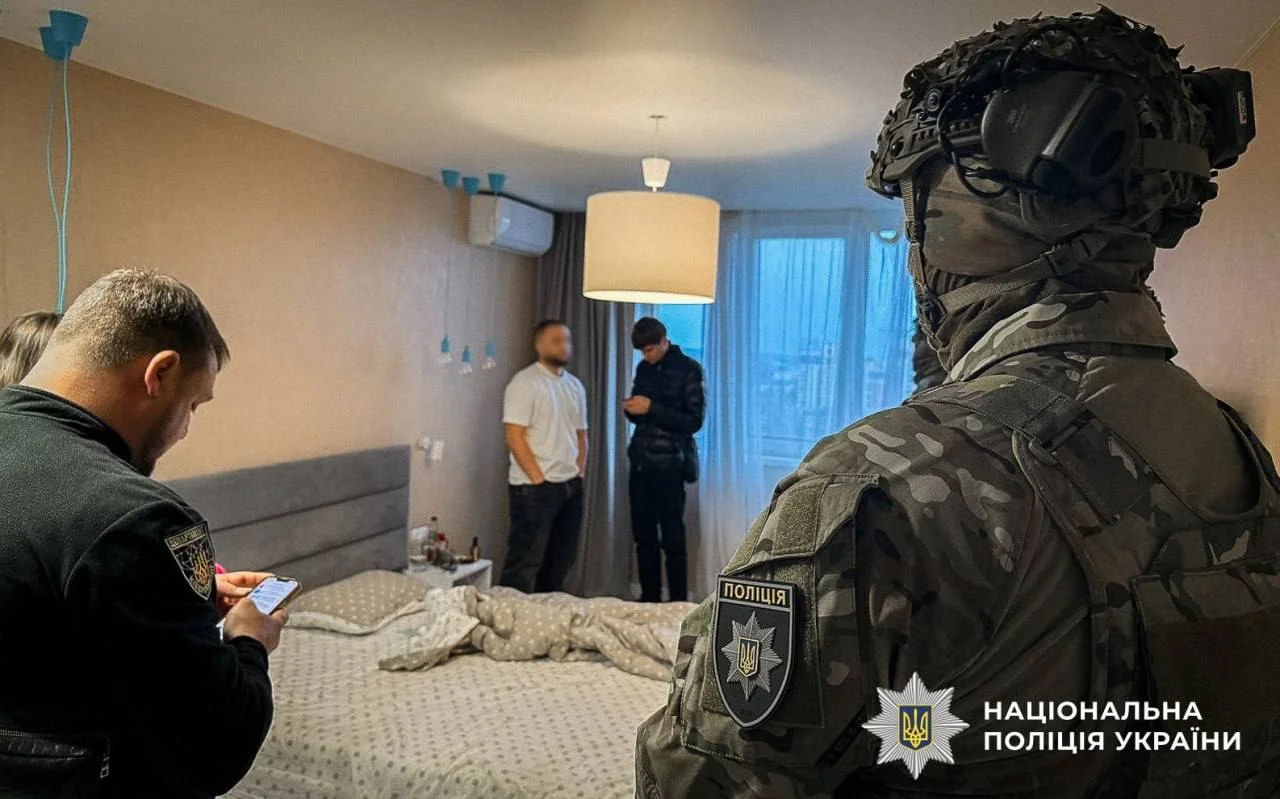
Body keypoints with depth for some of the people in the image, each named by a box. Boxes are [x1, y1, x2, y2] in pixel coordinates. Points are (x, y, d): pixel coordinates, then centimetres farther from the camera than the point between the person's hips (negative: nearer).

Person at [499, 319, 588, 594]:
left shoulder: (575, 385, 14)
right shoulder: (524, 382, -9)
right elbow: (514, 437, -15)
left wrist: (579, 474, 7)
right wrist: (539, 479, -15)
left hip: (571, 486, 8)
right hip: (534, 488, -7)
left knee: (562, 559, 15)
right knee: (526, 561, -4)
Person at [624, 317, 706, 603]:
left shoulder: (688, 369, -6)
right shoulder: (643, 368, 12)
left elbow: (694, 421, -11)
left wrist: (651, 409, -19)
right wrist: (631, 409, -3)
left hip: (669, 465, -6)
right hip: (640, 462, 6)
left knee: (672, 537, -2)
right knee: (643, 535, 9)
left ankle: (678, 603, 7)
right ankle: (648, 599, 20)